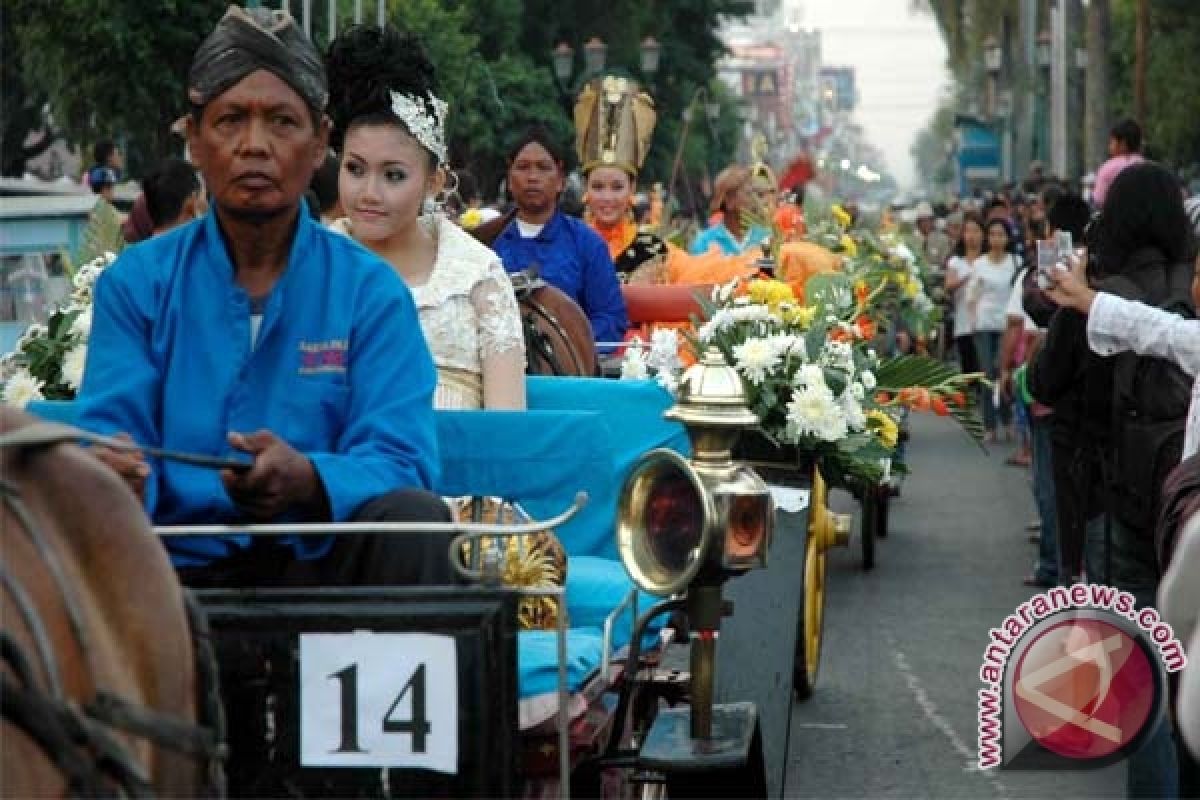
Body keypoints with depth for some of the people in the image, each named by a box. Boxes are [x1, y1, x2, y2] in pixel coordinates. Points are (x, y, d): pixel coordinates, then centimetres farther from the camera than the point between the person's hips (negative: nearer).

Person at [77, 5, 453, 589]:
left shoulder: (370, 290, 4)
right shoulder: (136, 283, 7)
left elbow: (400, 465, -6)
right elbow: (111, 428, -3)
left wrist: (306, 480, -30)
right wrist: (117, 482, -30)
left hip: (316, 563, 0)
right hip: (176, 568, 0)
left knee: (415, 520, -30)